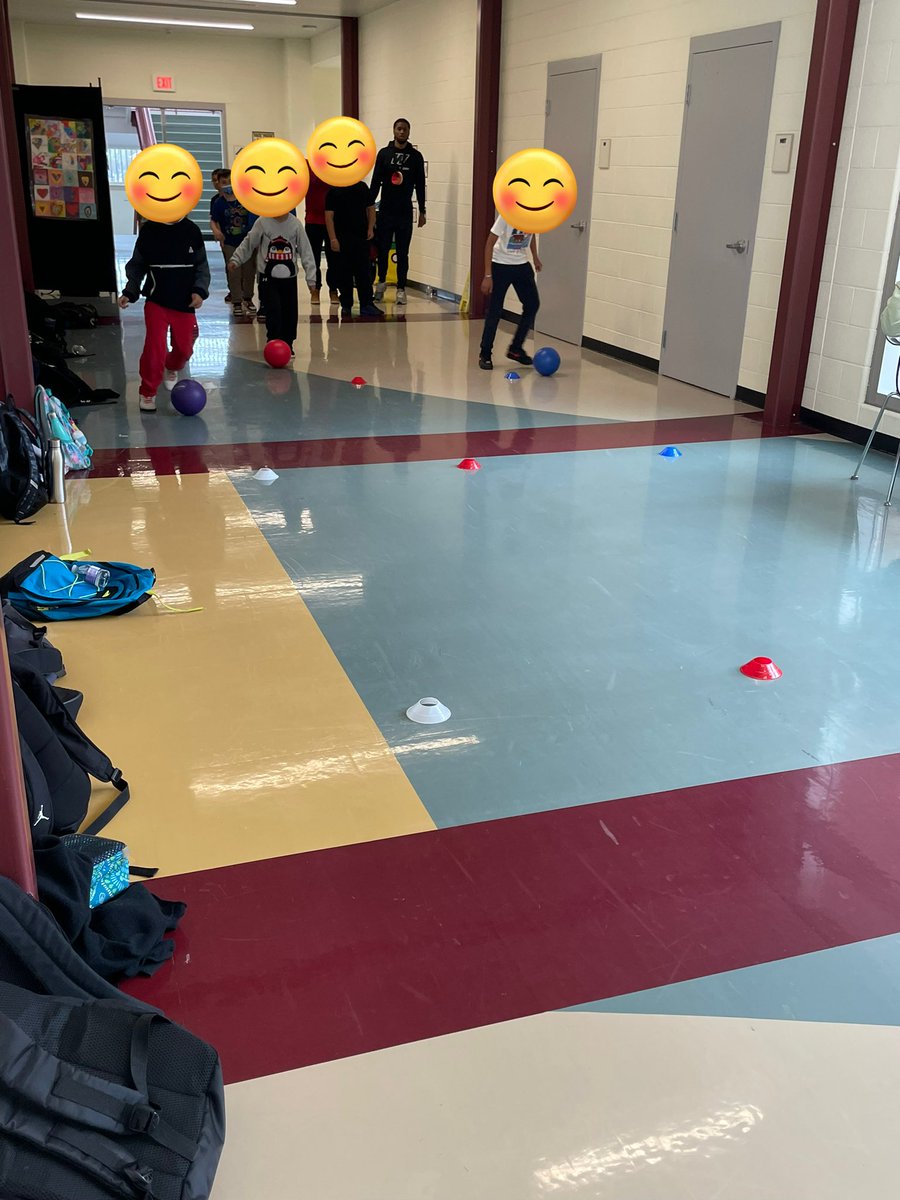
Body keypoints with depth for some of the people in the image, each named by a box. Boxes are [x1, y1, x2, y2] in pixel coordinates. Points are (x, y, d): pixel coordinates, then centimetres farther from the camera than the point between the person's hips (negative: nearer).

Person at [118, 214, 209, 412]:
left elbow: (202, 265, 4)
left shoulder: (191, 230, -2)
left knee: (184, 348, 9)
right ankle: (148, 392, 7)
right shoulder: (149, 230, -3)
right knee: (155, 346, -12)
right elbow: (137, 265, 6)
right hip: (156, 301, -2)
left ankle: (172, 368, 46)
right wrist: (129, 292, -2)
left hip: (185, 303, 2)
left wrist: (200, 290, -10)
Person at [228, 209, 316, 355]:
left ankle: (287, 344, 21)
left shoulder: (295, 224, -2)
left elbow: (305, 251, 2)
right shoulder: (263, 222, -6)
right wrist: (236, 260, 3)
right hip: (268, 277, -2)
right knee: (273, 311, -10)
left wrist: (310, 277, 0)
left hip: (289, 277, 2)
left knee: (290, 313, 5)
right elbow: (248, 243, 6)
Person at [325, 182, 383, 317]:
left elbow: (371, 208, 15)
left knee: (364, 271, -1)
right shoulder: (334, 191, -2)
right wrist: (333, 239, -12)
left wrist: (370, 228, 2)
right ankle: (346, 305, 11)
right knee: (344, 272, 2)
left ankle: (366, 305, 1)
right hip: (342, 239, -2)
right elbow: (329, 216, -5)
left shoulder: (363, 188, 8)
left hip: (362, 236, 2)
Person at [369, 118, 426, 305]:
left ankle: (401, 289, 10)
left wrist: (422, 211, 3)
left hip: (405, 212, 0)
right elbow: (375, 181, 2)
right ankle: (381, 282, 26)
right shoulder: (384, 153, 3)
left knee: (403, 253, 3)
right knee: (382, 249, 7)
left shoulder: (416, 156, 4)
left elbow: (420, 185, 5)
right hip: (385, 211, 0)